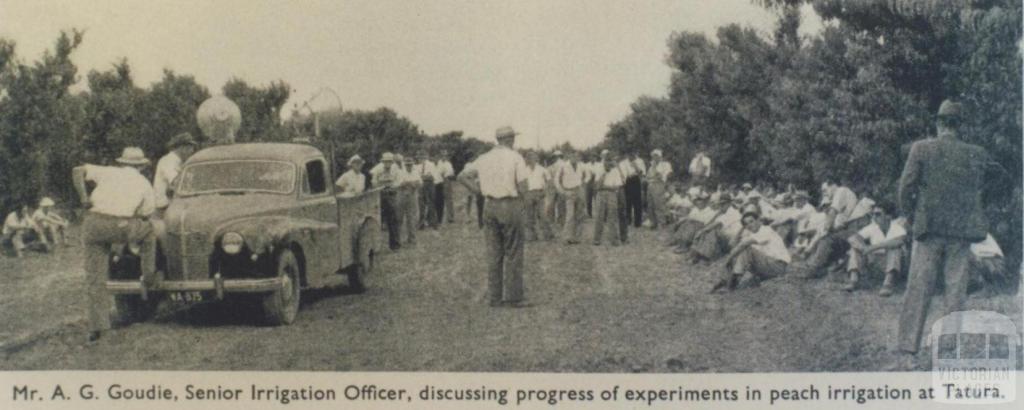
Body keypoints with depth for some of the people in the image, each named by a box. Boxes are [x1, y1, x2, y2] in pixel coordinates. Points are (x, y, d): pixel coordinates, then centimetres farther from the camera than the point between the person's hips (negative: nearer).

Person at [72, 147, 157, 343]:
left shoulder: (108, 172, 18)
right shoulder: (145, 184, 16)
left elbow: (78, 171, 7)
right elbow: (145, 215, 12)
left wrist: (83, 197, 5)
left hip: (93, 225, 2)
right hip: (121, 228, -2)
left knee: (95, 277, 10)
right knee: (148, 230, 31)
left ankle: (97, 325, 7)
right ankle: (148, 275, 31)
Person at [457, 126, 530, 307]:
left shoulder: (484, 159, 7)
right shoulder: (516, 158, -8)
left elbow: (462, 177, 8)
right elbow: (522, 188, -12)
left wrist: (479, 191, 9)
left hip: (490, 206, 5)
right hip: (511, 206, -5)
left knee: (493, 253, 10)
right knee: (513, 254, 3)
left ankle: (494, 297, 12)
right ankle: (513, 297, 4)